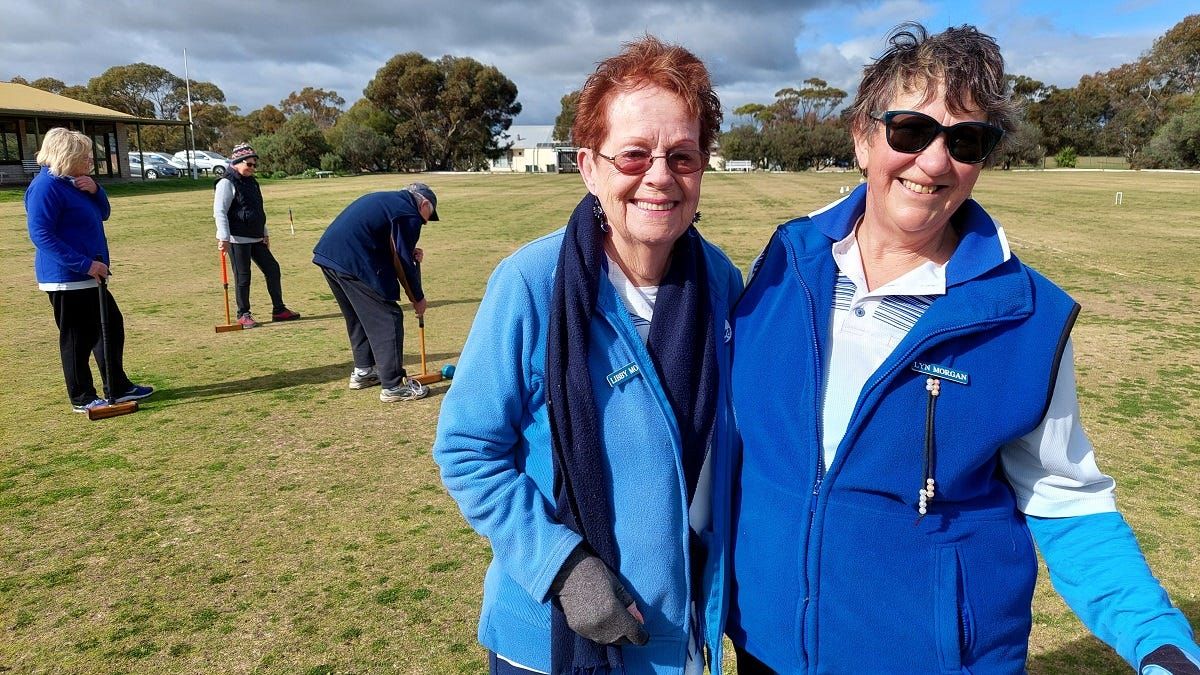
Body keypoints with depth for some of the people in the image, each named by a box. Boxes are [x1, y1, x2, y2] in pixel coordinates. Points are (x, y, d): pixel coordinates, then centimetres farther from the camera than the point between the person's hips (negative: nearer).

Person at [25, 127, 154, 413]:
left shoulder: (74, 183, 12)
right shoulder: (45, 186, -17)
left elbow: (103, 213, 18)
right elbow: (41, 235, -23)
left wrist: (95, 191, -4)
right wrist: (85, 264, -26)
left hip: (89, 276, 10)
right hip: (66, 278, -10)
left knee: (111, 326, 15)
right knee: (77, 338, 0)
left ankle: (118, 387, 25)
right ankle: (82, 398, 12)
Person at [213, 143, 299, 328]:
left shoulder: (251, 182, 17)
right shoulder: (227, 183, -9)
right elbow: (219, 212, -15)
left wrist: (265, 233, 22)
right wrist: (224, 238, -22)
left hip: (256, 238, 9)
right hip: (237, 239, -8)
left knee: (272, 269, 8)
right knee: (243, 276, -2)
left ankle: (279, 310, 15)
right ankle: (243, 315, 10)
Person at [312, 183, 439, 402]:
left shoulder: (387, 199, 25)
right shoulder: (409, 215, -3)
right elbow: (403, 263, -2)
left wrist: (409, 252, 13)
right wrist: (418, 298, 9)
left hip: (327, 253, 10)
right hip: (351, 262, -10)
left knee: (358, 317, 24)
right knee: (388, 318, -3)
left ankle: (363, 371, 34)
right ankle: (394, 385, -1)